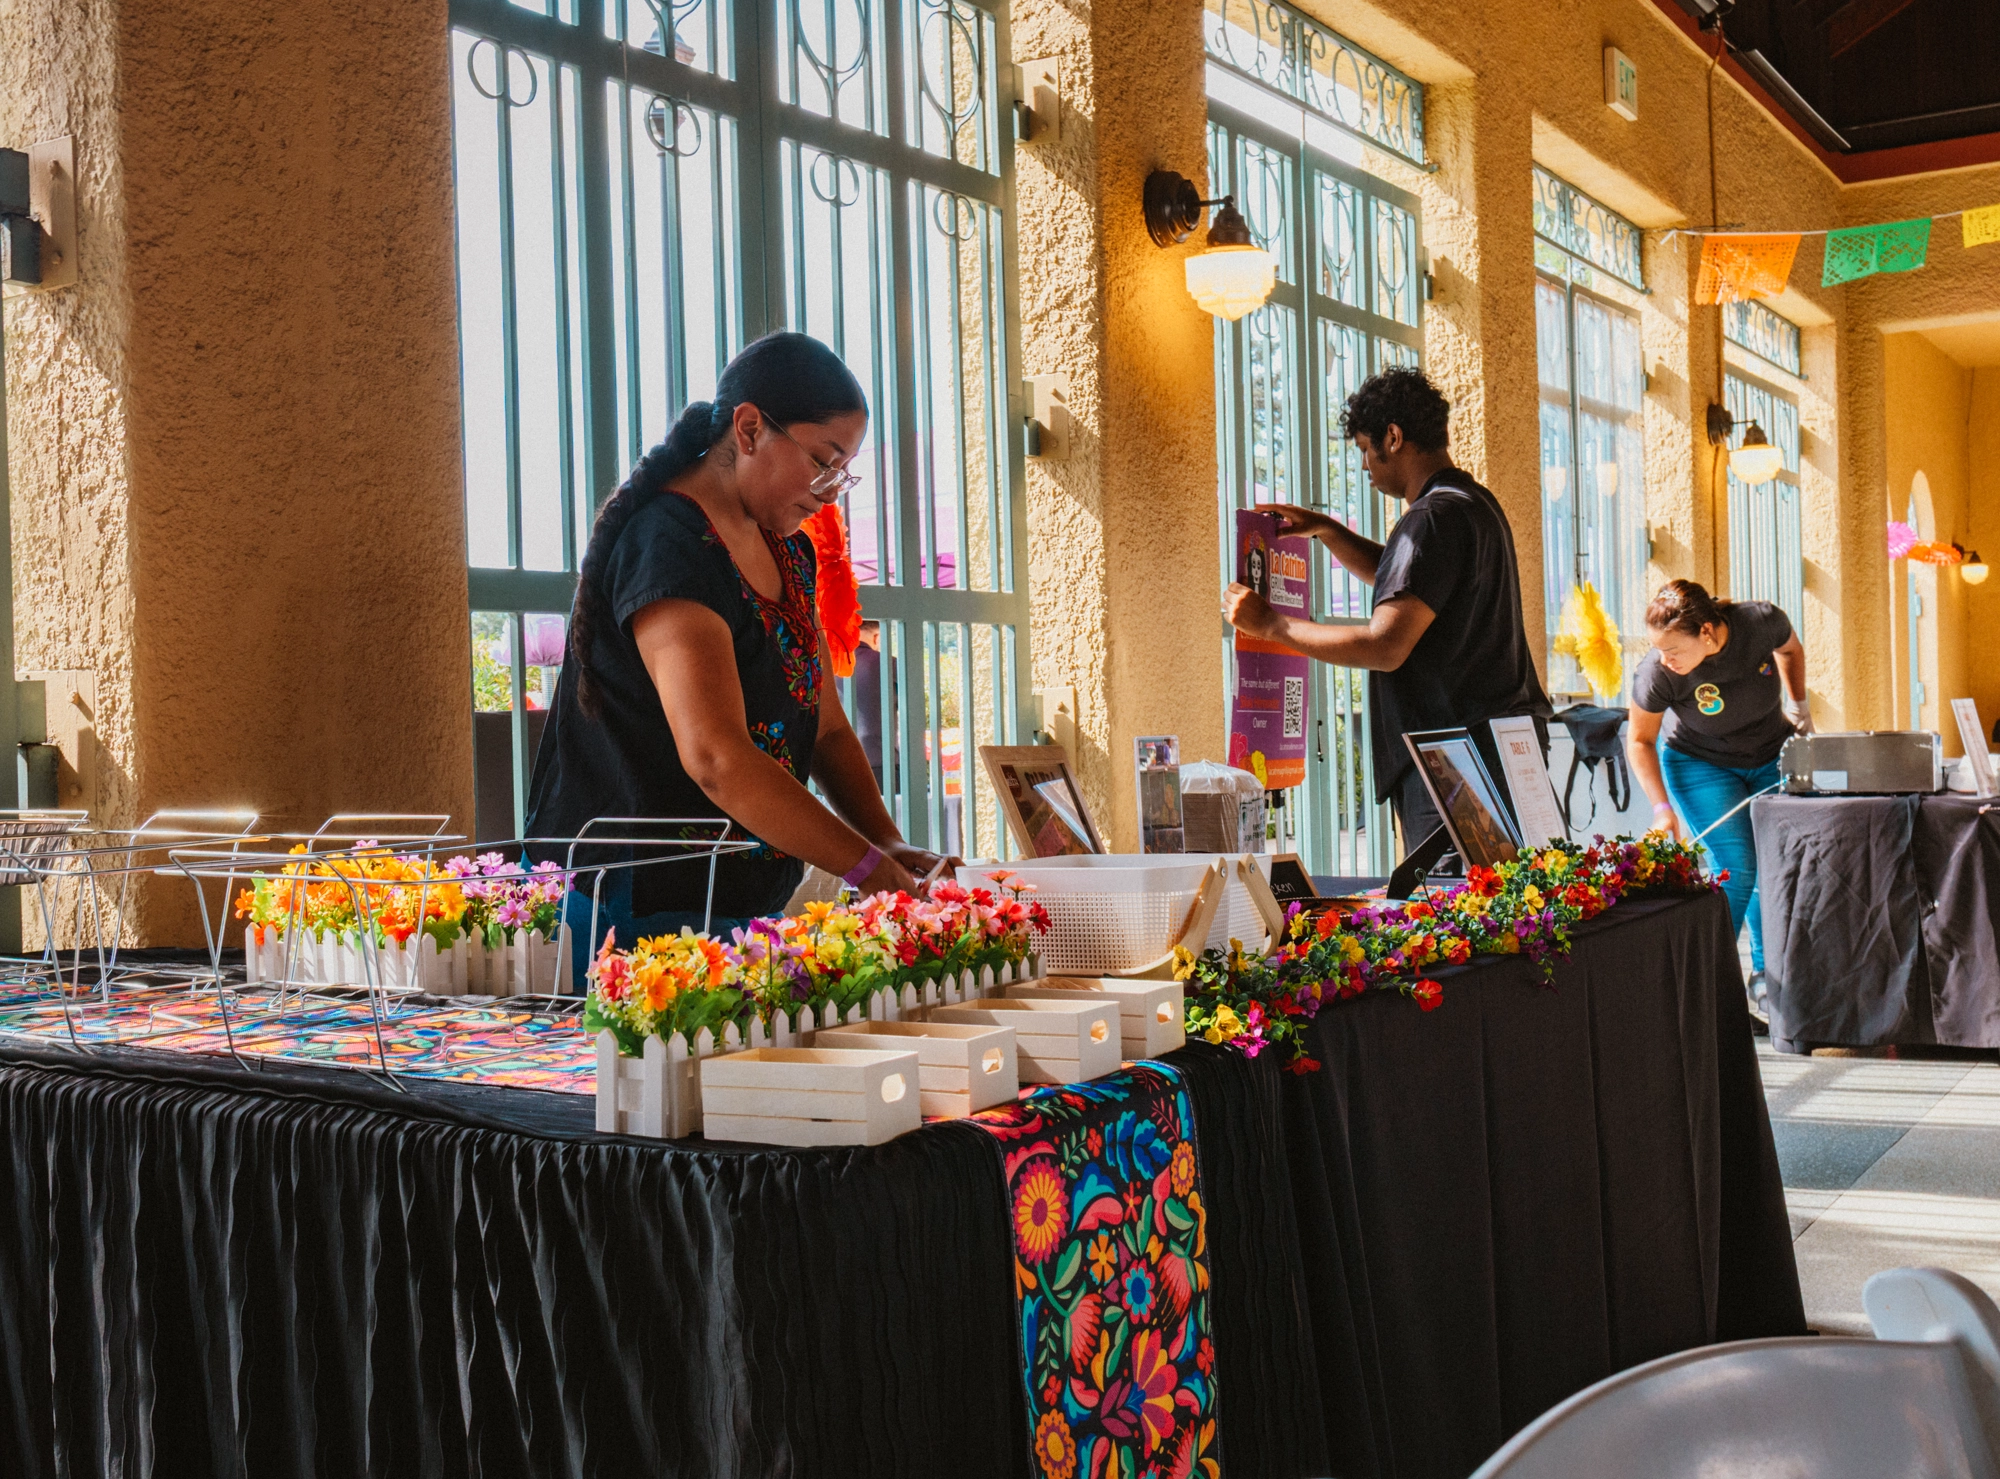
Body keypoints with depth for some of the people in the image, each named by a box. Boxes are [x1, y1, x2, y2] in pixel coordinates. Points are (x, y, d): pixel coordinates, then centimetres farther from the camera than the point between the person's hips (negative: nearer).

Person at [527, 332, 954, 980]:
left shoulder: (787, 549, 13)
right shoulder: (665, 543, -17)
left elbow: (827, 730, 13)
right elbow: (716, 757, -28)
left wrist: (892, 847, -4)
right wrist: (876, 873, -29)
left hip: (751, 904, 8)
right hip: (635, 905, -8)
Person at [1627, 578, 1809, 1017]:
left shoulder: (1762, 622, -25)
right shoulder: (1656, 674, -30)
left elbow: (1790, 649, 3)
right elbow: (1640, 739, -12)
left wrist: (1797, 701, -7)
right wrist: (1663, 807, -16)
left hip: (1773, 757, 3)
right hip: (1702, 764, -3)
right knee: (1736, 869, -15)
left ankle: (1766, 970, 17)